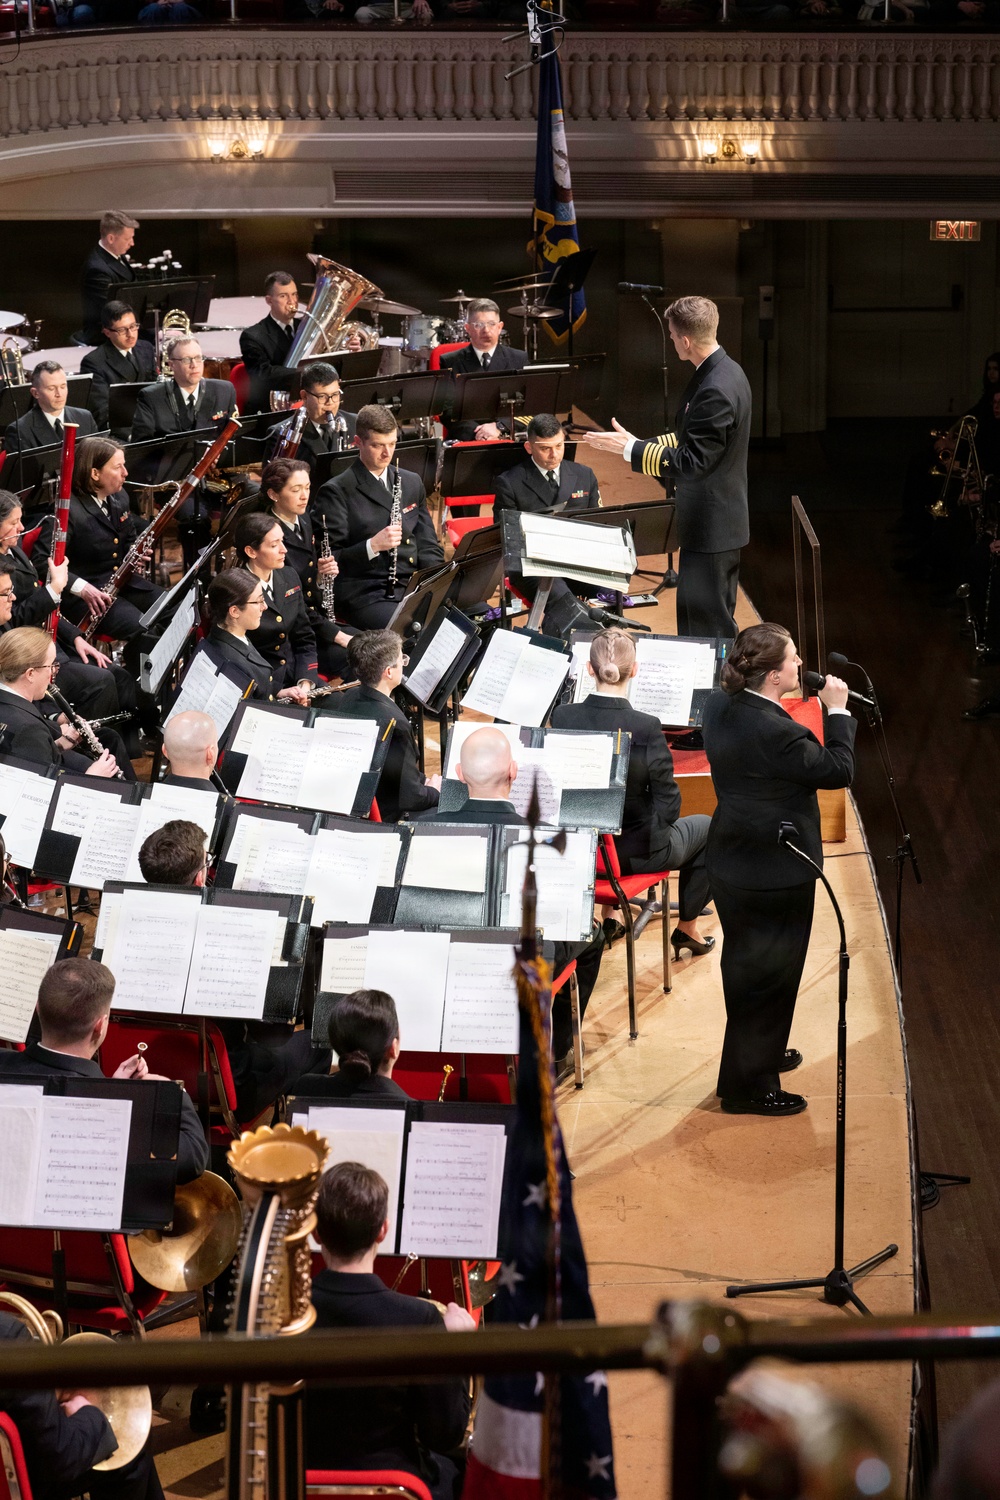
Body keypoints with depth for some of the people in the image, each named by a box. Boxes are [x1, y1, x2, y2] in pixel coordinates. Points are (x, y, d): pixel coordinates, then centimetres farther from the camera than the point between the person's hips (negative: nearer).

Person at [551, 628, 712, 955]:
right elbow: (667, 804, -17)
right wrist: (657, 821, 5)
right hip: (638, 853, -4)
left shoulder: (562, 717, -14)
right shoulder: (647, 728, -26)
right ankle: (687, 928, 36)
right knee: (705, 826, 27)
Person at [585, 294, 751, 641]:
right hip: (721, 524, 11)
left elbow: (693, 462, -26)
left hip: (711, 529, -11)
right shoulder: (726, 372, 8)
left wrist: (631, 450, -20)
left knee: (709, 625, -2)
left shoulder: (715, 390, -26)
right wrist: (642, 447, 15)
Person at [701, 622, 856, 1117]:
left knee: (747, 967, 24)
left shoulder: (720, 706, -2)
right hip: (777, 872, -9)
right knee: (769, 975, 5)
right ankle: (749, 1086, 16)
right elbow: (838, 769, -20)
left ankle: (762, 1053, 44)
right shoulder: (776, 732, -30)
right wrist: (837, 711, -11)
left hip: (732, 862, 9)